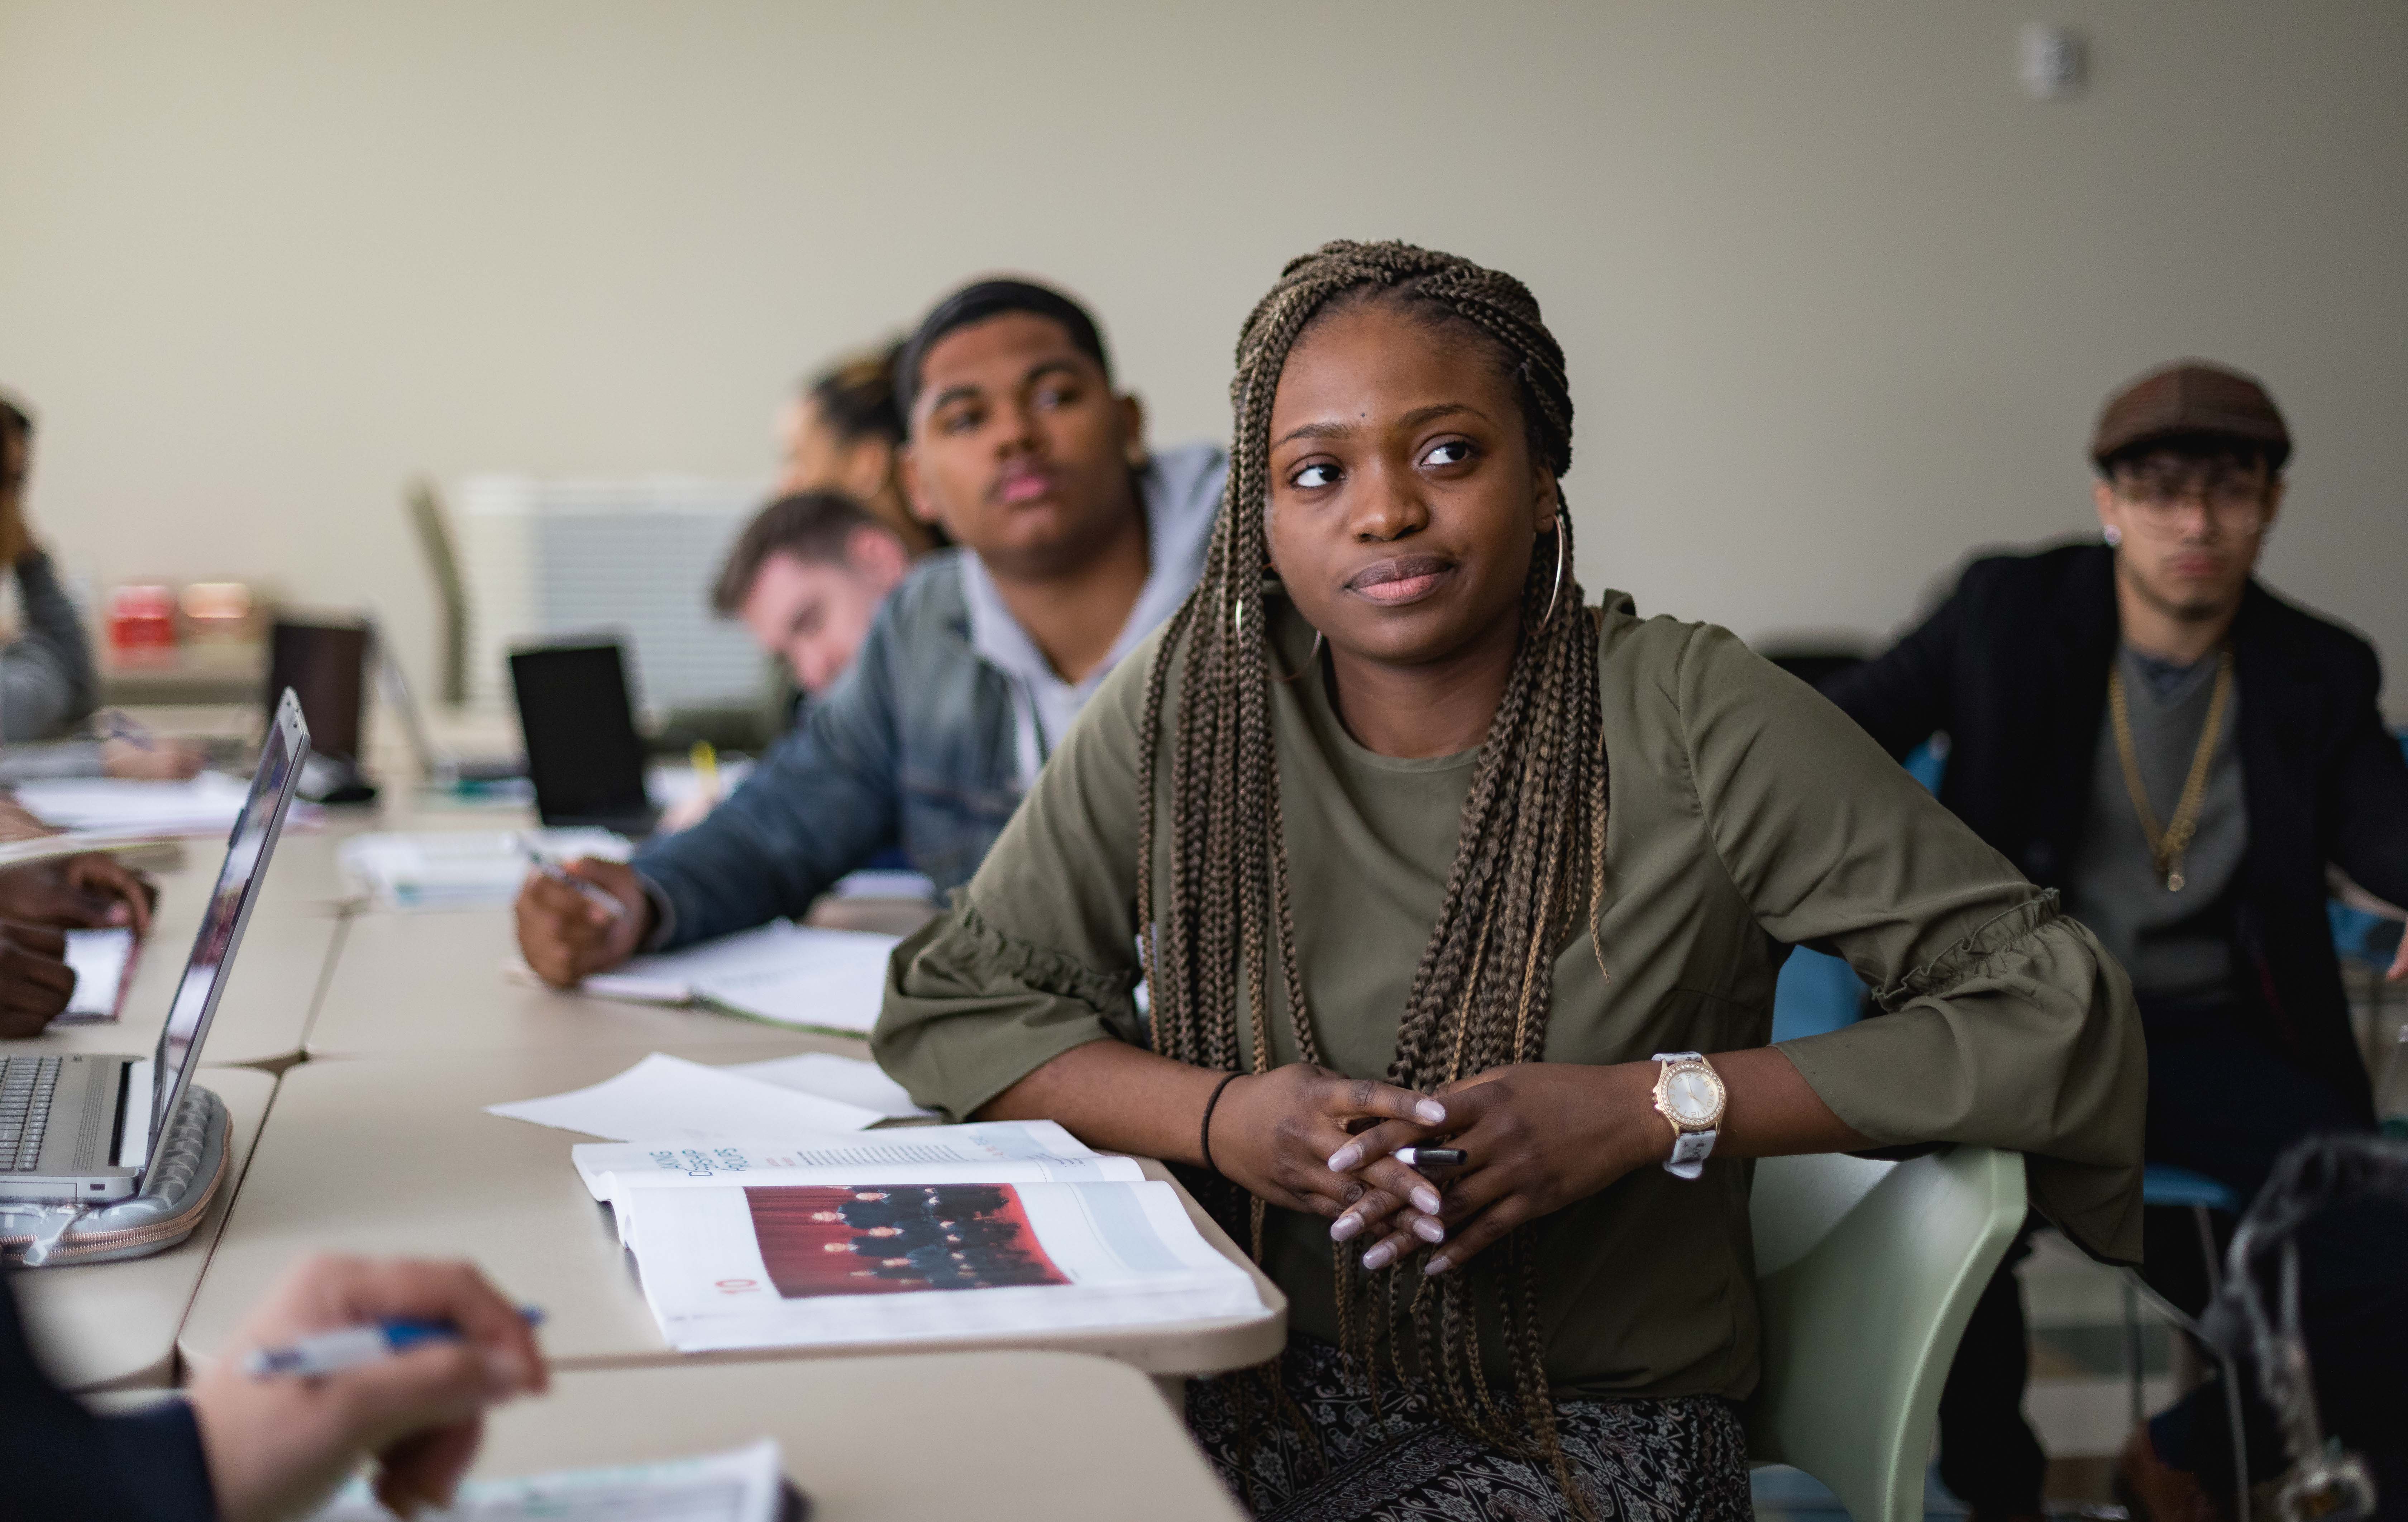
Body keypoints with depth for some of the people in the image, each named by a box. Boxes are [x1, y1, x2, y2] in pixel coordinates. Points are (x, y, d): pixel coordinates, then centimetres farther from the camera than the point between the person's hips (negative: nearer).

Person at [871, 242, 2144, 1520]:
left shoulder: (1691, 720, -10)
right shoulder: (1190, 704, -1)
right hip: (1251, 1388, 3)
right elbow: (944, 1003, 6)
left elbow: (2056, 1018, -9)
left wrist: (1651, 1108, -19)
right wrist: (1221, 1117, -13)